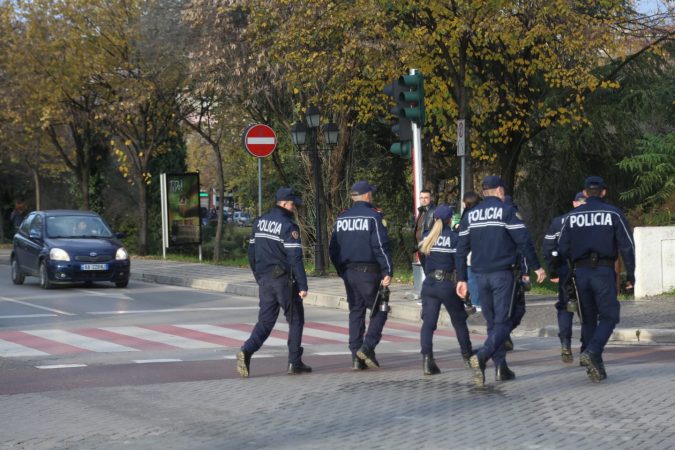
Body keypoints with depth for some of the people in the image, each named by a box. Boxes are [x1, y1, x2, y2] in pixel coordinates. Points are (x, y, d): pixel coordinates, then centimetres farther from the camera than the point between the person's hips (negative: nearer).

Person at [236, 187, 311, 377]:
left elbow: (251, 253, 14)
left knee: (265, 321, 8)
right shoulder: (288, 226, -13)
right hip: (284, 280, -6)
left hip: (265, 279, 6)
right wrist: (303, 285, -16)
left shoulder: (260, 222, 10)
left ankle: (246, 351, -16)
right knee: (296, 320, 9)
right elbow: (295, 258, -18)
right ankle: (294, 363, 11)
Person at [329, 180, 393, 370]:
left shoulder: (341, 218, 10)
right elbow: (381, 246, -13)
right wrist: (387, 271, -11)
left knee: (355, 312, 11)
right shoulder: (373, 216, -7)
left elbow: (333, 248, 12)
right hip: (368, 272, -6)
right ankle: (367, 347, -11)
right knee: (379, 310, 5)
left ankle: (356, 357, 8)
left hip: (348, 273, 6)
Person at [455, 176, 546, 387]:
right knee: (502, 322, -5)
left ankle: (501, 367, 9)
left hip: (480, 275, 5)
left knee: (492, 322, 13)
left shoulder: (470, 215, 11)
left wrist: (461, 278, 13)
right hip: (502, 274, -5)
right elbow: (524, 241, -9)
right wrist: (536, 266, 0)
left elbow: (462, 249, 10)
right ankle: (482, 356, -27)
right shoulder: (507, 211, -4)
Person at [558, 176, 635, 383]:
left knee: (588, 319, 11)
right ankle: (592, 352, -23)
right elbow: (627, 245, -3)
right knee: (608, 316, 0)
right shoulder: (613, 214, 1)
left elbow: (562, 249, 6)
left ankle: (594, 365, 10)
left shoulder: (572, 216, 9)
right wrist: (630, 273, 2)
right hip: (604, 271, -3)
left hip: (580, 272, 3)